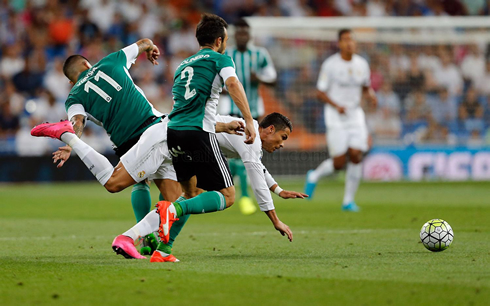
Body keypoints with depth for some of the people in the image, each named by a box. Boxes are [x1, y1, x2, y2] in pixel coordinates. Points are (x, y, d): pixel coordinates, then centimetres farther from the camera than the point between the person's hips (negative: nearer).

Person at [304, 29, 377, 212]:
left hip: (356, 114, 4)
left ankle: (348, 201, 2)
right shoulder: (330, 65, -8)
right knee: (339, 162, -8)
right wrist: (336, 106, -20)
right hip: (336, 116, -4)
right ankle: (314, 176, 23)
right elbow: (320, 92, -5)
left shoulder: (362, 64, 6)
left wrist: (370, 94, -3)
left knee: (356, 156, -9)